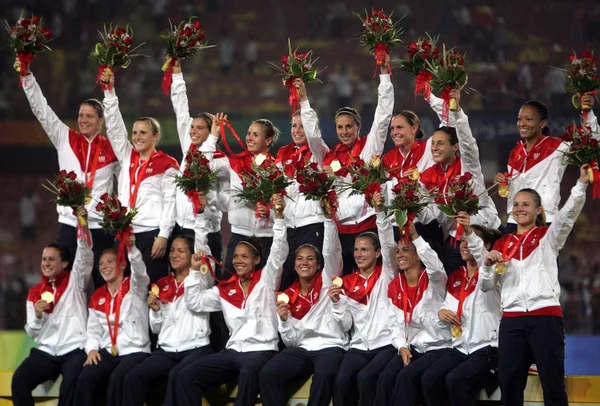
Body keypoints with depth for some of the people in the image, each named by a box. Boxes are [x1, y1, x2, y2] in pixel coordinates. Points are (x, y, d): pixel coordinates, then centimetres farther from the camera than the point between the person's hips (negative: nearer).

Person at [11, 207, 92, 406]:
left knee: (71, 382, -33)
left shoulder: (75, 282, 6)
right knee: (19, 379, -23)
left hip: (74, 350, -3)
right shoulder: (35, 292, 15)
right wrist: (37, 316, -9)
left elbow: (85, 257, -11)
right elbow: (32, 333, 14)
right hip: (45, 351, 4)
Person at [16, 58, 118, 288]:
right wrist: (27, 76, -4)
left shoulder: (111, 149, 3)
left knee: (104, 285, 1)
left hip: (100, 226, -1)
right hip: (69, 224, 1)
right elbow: (41, 110, 3)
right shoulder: (65, 139, 6)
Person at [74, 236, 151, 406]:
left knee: (117, 378, -33)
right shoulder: (97, 297, 17)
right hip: (107, 352, 4)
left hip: (135, 351, -4)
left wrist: (131, 248, -38)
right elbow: (93, 330, 16)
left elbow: (139, 270, -20)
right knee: (85, 378, -25)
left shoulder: (135, 287, 3)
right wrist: (92, 349, -4)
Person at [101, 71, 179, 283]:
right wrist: (109, 91, 6)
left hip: (152, 233, -5)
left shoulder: (166, 164, 1)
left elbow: (170, 201, -4)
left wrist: (163, 235, -11)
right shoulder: (127, 157, 14)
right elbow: (115, 127, 11)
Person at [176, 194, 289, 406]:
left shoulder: (266, 279, 4)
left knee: (248, 374, -41)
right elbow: (195, 302, 15)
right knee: (186, 376, -13)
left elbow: (278, 253, -9)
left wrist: (279, 216, -20)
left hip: (261, 350, -5)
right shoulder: (225, 289, 16)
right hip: (233, 350, 5)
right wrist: (194, 272, 5)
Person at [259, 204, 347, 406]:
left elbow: (331, 251, -8)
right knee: (267, 374, -25)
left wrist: (328, 217, -19)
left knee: (324, 374, -37)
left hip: (329, 346, -3)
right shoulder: (287, 296, 12)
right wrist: (284, 320, -11)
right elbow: (290, 340, 9)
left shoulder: (327, 281, 7)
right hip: (300, 349, 3)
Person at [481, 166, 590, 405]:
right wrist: (487, 265, -6)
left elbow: (569, 213, -11)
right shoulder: (502, 244, 17)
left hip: (545, 316, -3)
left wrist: (582, 184, -26)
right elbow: (486, 286, 15)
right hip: (511, 319, 3)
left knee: (552, 382, -5)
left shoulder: (548, 236, 8)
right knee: (509, 383, 1)